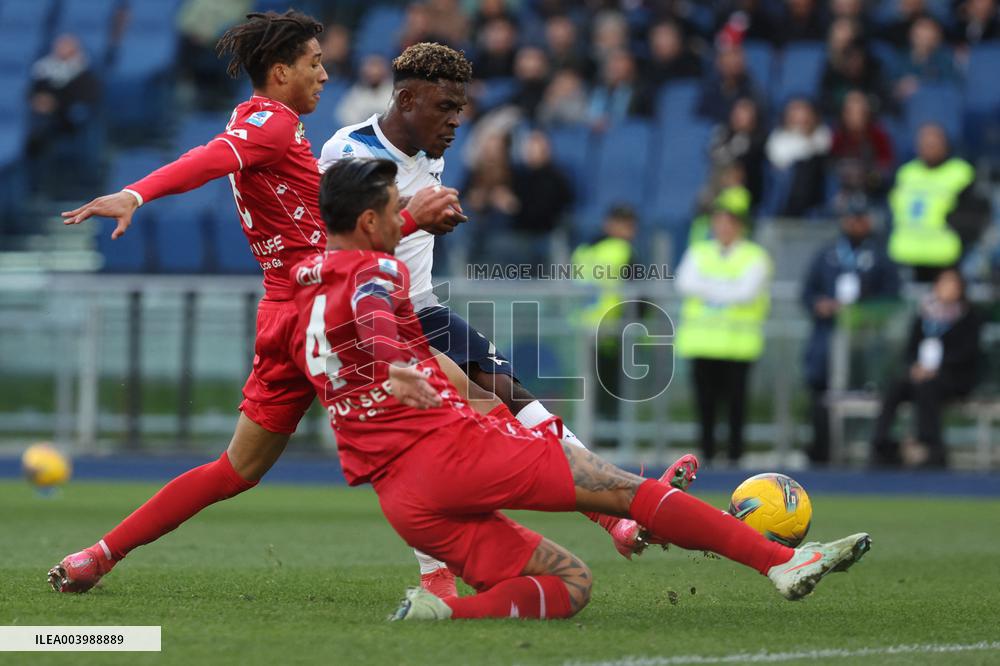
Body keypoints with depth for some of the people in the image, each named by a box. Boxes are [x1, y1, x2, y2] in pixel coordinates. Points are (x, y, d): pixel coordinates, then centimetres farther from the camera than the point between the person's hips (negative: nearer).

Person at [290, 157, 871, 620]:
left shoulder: (304, 305, 22)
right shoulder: (376, 268, -3)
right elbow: (371, 312, -27)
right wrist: (396, 368, -45)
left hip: (398, 498, 8)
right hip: (449, 443, -8)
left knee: (569, 585, 11)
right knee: (625, 489, -6)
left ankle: (443, 610, -9)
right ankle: (783, 561, -11)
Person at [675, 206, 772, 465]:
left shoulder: (754, 256, 4)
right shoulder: (698, 252, 15)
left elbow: (748, 292, -11)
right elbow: (685, 283, -1)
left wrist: (707, 289, -6)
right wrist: (727, 290, -8)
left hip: (737, 343, -3)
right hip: (702, 337, 3)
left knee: (735, 395, -4)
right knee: (705, 397, 1)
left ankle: (735, 452, 2)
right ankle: (707, 451, 8)